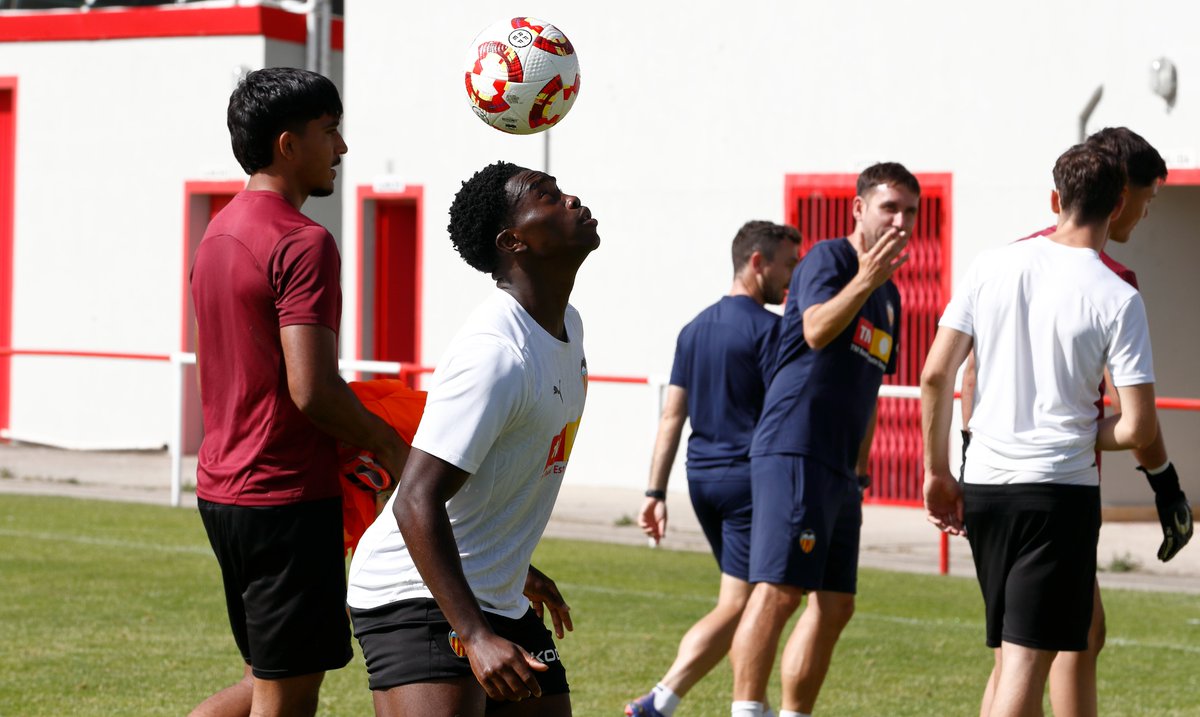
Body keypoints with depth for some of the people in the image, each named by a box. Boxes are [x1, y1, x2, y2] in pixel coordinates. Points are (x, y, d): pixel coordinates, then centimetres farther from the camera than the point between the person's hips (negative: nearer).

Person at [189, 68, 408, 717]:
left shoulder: (219, 232, 13)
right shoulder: (302, 243, -16)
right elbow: (312, 389, -24)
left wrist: (349, 450, 19)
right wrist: (391, 449, -7)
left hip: (221, 489, 9)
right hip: (287, 494, -9)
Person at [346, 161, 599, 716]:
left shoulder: (566, 325, 9)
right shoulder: (495, 353, -23)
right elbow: (415, 502, -28)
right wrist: (474, 637, -34)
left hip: (499, 602, 10)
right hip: (418, 597, -10)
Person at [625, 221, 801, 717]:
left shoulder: (695, 328, 12)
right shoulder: (768, 328, -10)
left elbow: (671, 417, 11)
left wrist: (655, 493, 11)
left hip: (701, 476, 8)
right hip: (750, 477, -8)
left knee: (744, 600, 18)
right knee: (735, 607, -8)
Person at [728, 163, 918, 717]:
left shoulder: (889, 295, 21)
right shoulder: (829, 258, -4)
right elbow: (816, 329, -23)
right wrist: (865, 280, -37)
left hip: (838, 466, 9)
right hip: (794, 450, -9)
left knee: (835, 604, 8)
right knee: (779, 589, -16)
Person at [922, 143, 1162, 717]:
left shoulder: (993, 266, 2)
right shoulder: (1118, 299, -8)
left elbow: (935, 375, 1)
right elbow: (1138, 429, -10)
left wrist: (937, 472, 11)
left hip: (982, 484, 5)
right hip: (1061, 490, -5)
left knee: (1010, 654, 18)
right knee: (1027, 661, -5)